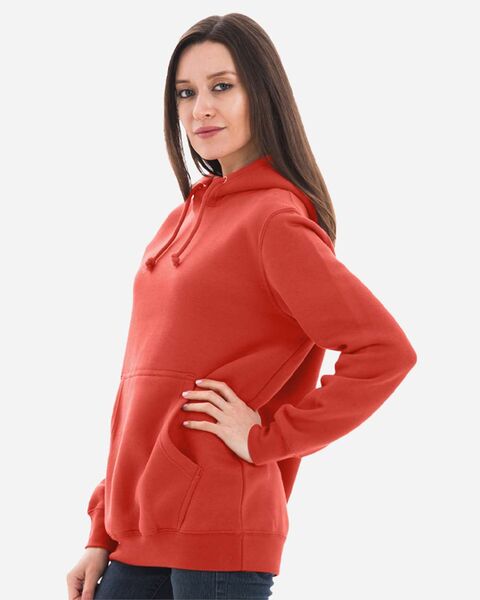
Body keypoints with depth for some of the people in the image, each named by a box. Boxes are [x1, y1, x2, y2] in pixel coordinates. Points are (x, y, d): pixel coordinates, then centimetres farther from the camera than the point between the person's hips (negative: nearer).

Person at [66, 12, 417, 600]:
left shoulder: (276, 218, -9)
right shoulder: (183, 220, 14)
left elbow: (386, 352, -19)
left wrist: (266, 437, -13)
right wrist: (102, 535, 13)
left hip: (216, 531, -7)